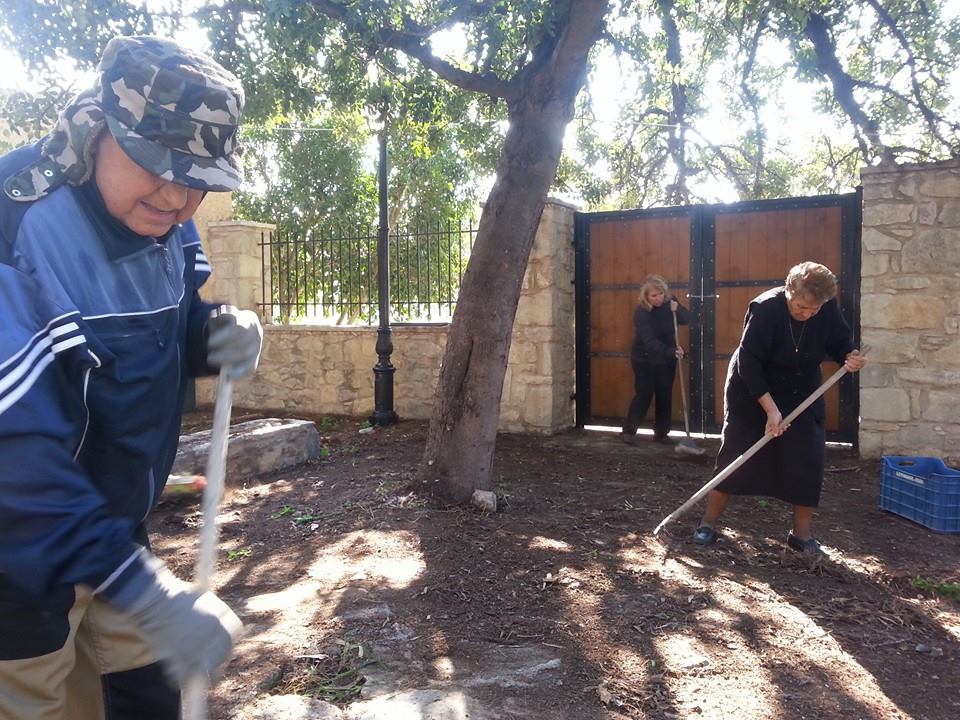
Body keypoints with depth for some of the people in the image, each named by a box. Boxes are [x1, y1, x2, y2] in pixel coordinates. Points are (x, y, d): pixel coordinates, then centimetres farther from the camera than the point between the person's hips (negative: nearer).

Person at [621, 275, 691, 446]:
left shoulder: (668, 303, -7)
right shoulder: (641, 312, -22)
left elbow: (687, 319, -3)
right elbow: (650, 341, -28)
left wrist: (677, 309, -23)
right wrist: (672, 351, -37)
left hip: (665, 358, 5)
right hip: (644, 358, -5)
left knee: (665, 395, 4)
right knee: (644, 393, -9)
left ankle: (661, 433, 13)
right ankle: (629, 431, 2)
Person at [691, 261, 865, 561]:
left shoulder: (828, 309, -13)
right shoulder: (765, 309, -27)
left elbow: (839, 341, 3)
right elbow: (748, 363, -27)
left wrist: (850, 356, -22)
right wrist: (770, 408, -29)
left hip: (802, 396, 4)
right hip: (753, 393, -4)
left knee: (808, 461, 1)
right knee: (734, 456, -1)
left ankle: (802, 532, 17)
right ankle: (708, 523, 11)